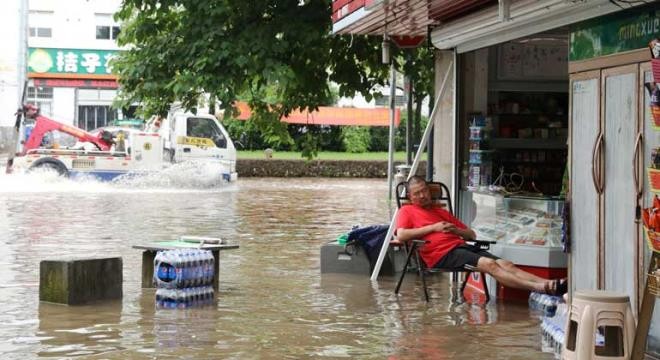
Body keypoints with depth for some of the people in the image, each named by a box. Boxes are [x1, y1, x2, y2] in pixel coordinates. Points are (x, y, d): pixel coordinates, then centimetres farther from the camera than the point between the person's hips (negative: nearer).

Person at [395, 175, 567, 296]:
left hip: (461, 246, 7)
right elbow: (401, 235, -8)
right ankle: (538, 288, -45)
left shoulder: (441, 211, 32)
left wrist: (455, 229, 6)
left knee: (505, 263, -18)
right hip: (441, 254, -7)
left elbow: (472, 234, 29)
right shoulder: (407, 211, 15)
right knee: (488, 264, -29)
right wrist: (433, 227, -5)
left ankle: (547, 283, -37)